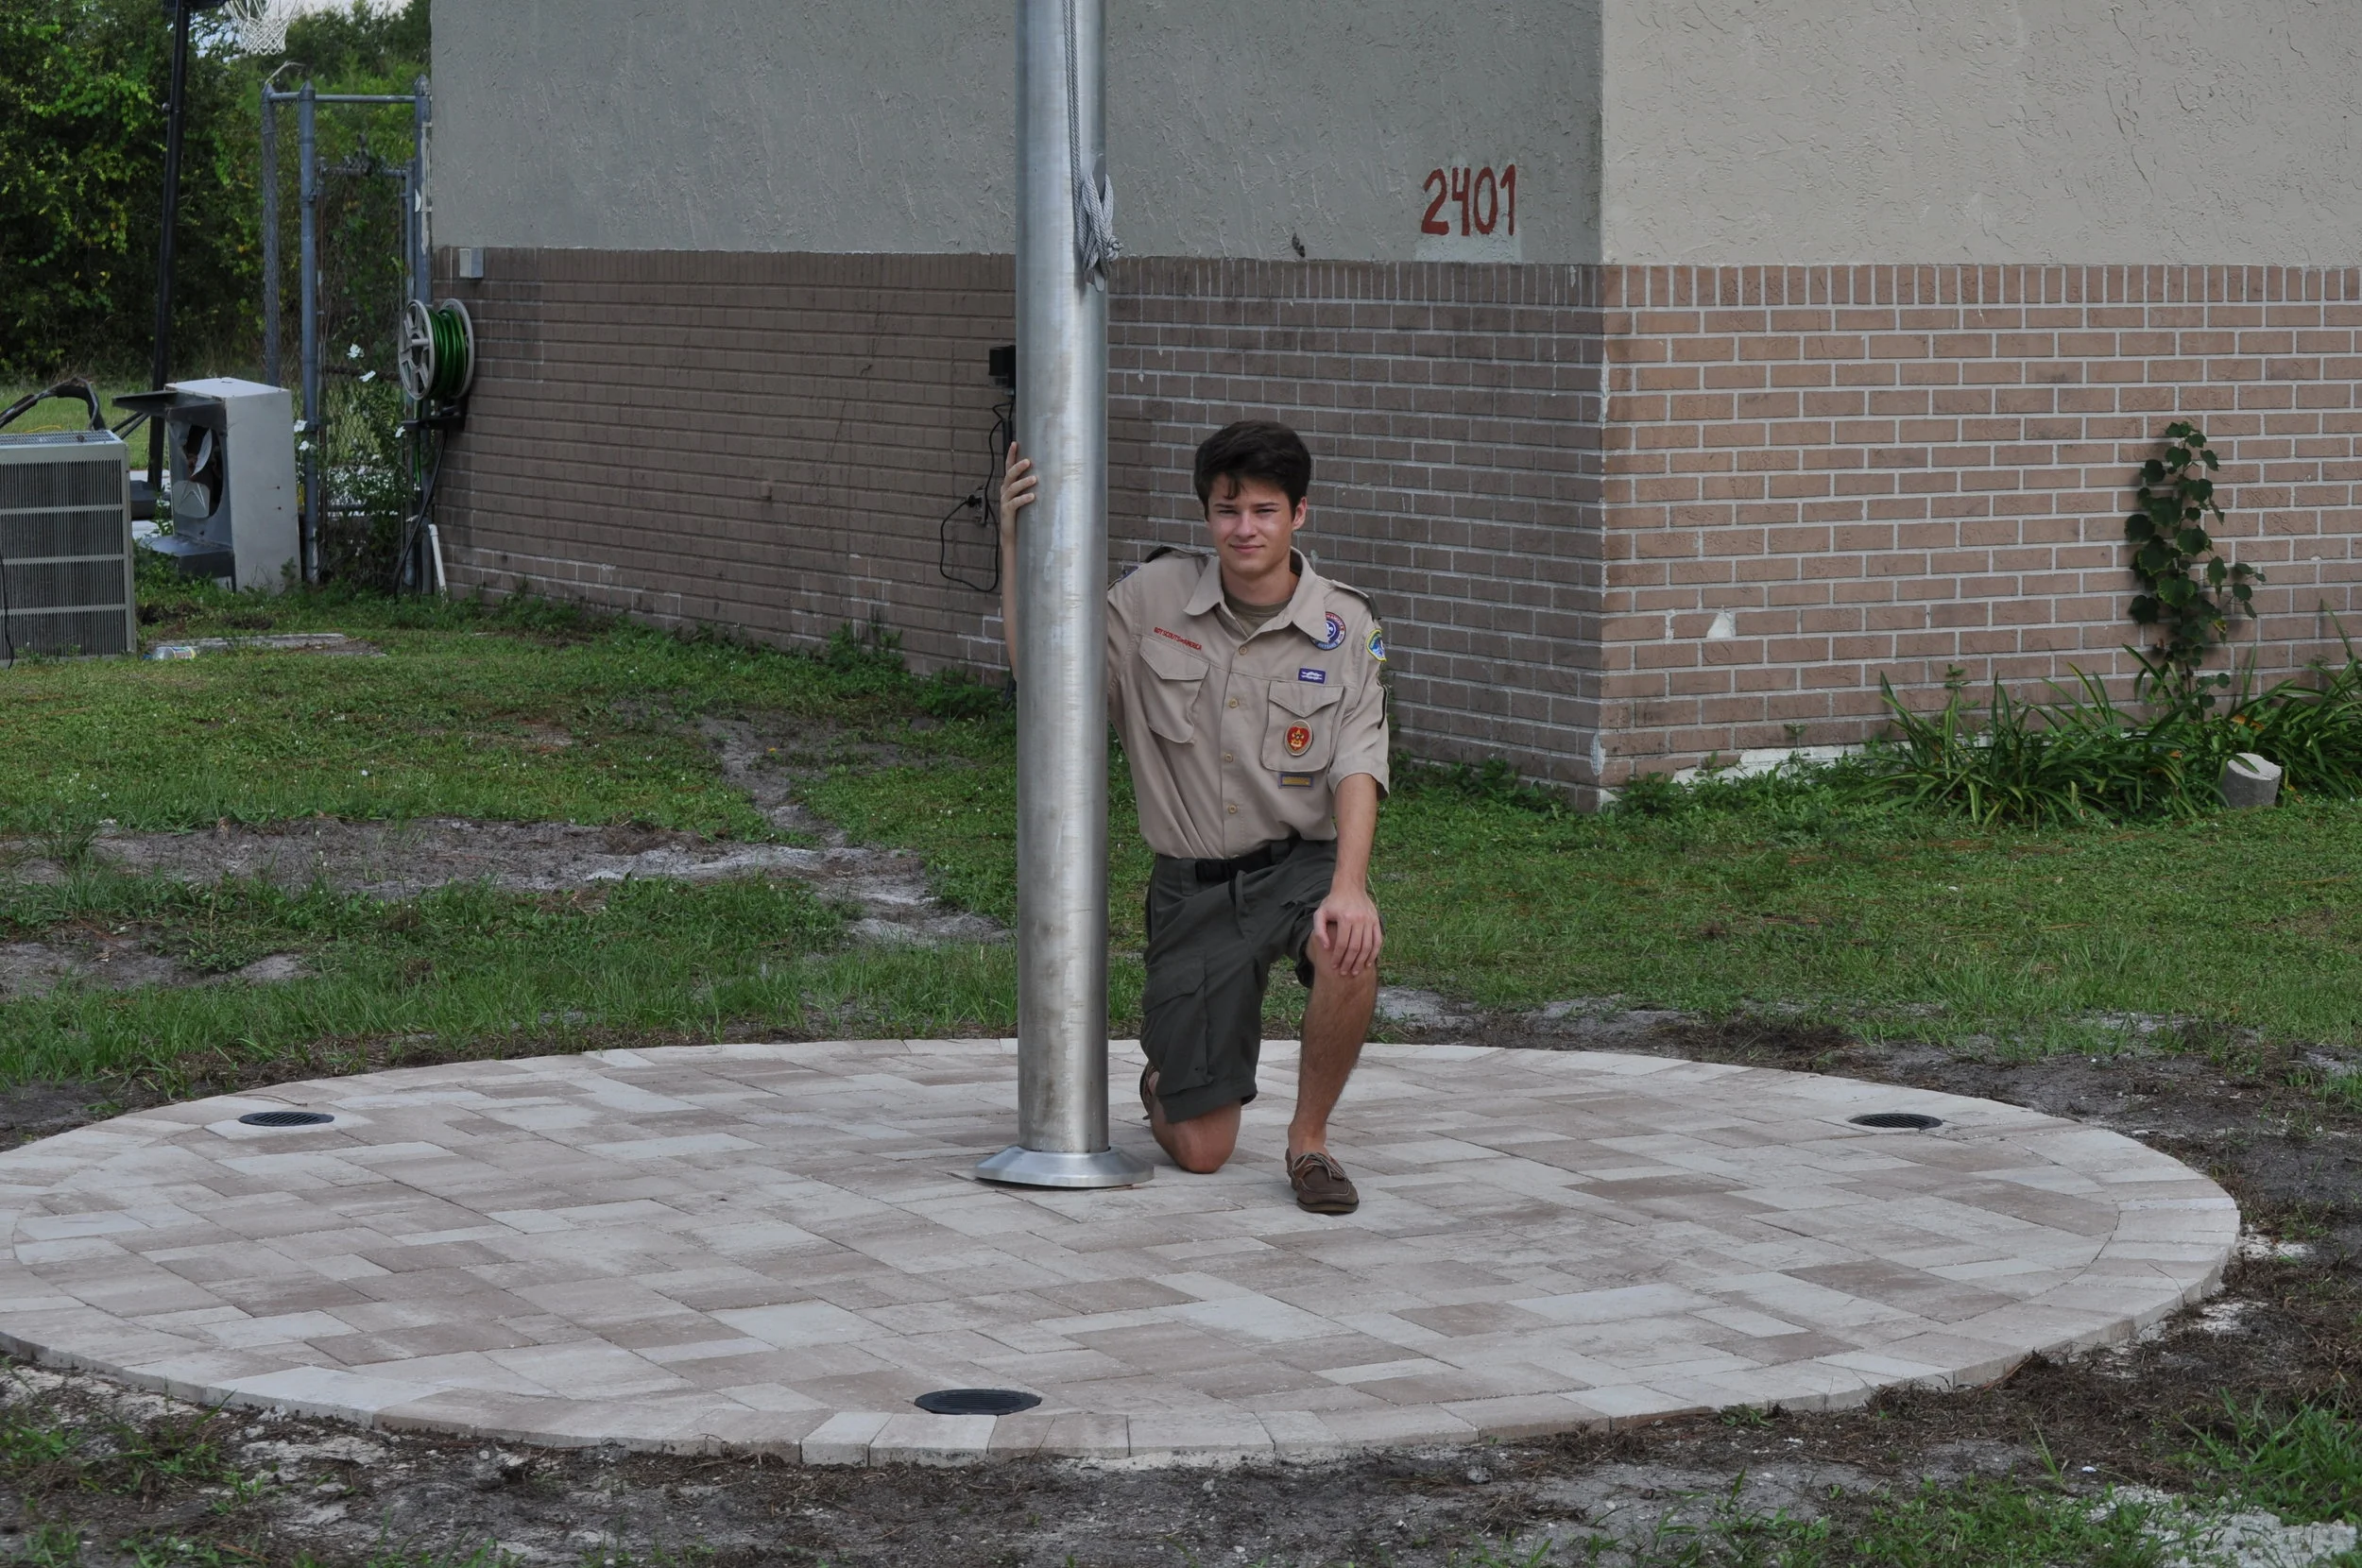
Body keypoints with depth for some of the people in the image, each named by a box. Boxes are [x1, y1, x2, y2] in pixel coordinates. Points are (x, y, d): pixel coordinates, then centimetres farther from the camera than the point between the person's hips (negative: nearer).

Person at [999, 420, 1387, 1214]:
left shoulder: (1346, 629, -4)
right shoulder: (1154, 598, -1)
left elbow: (1357, 773, -12)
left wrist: (1348, 887, -29)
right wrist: (1016, 544, -7)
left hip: (1300, 863, 0)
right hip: (1193, 888, 0)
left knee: (1350, 948, -39)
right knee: (1199, 1151, -1)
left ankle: (1310, 1137, -12)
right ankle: (1166, 1074, 40)